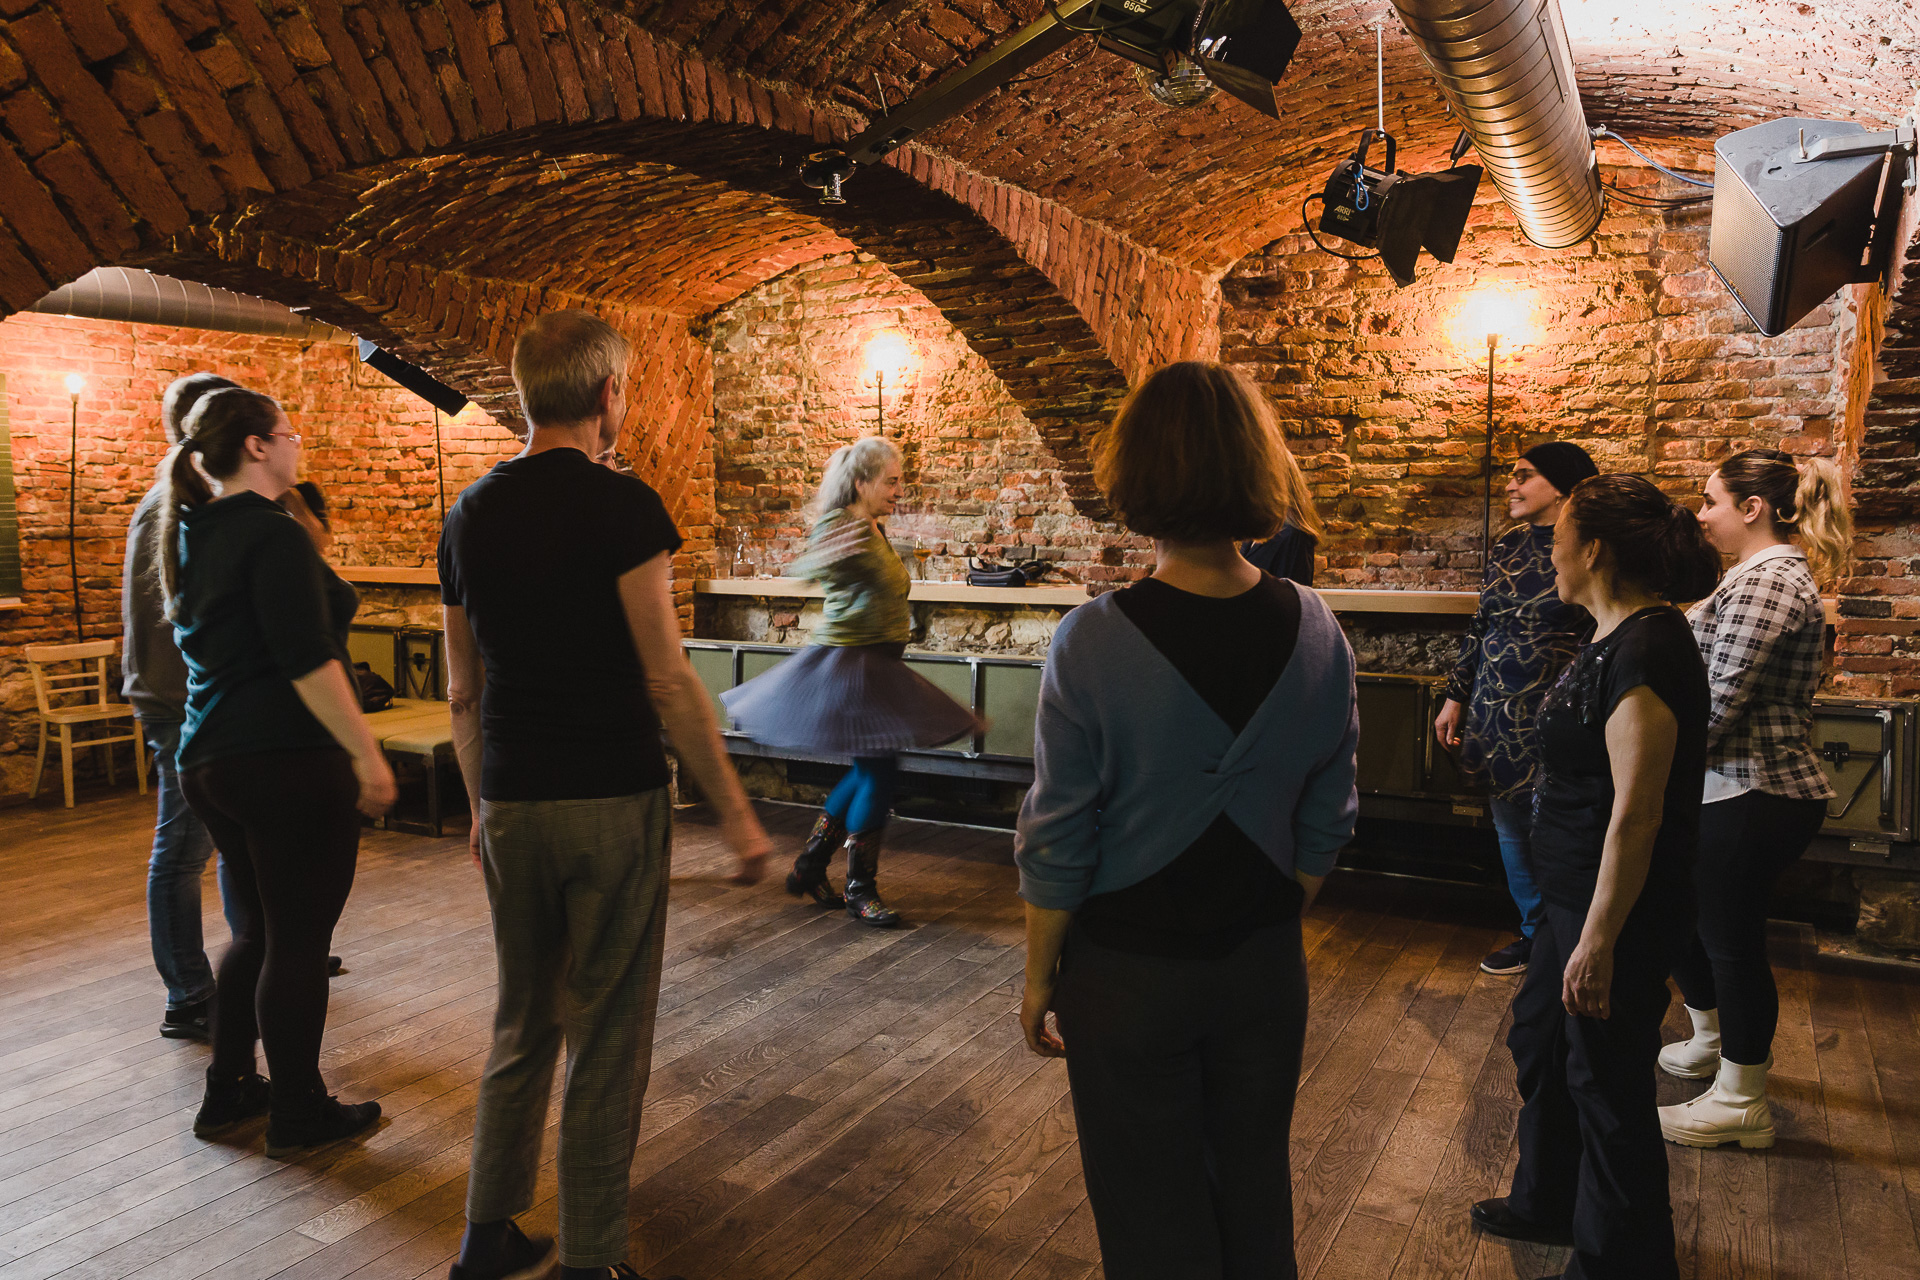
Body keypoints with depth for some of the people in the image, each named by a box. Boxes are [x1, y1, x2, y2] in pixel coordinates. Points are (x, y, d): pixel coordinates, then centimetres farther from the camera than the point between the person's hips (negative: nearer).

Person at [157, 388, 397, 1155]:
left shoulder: (194, 535, 15)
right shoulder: (272, 534, -15)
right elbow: (308, 659, -22)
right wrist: (366, 753, -20)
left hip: (211, 759, 10)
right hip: (287, 757, -10)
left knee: (257, 931, 20)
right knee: (298, 941, 2)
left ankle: (226, 1092, 30)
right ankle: (298, 1114, 14)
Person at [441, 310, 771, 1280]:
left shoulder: (469, 514, 7)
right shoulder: (620, 506, -12)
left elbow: (462, 690, 12)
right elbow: (667, 680, -16)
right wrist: (735, 811, -10)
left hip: (511, 806, 6)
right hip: (610, 802, -6)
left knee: (521, 1025, 20)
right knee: (606, 1039, 6)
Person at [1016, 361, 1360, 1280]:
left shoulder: (1092, 642, -20)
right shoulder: (1316, 633, -8)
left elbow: (1059, 841, -14)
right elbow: (1326, 824, 2)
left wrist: (1040, 973, 1)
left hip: (1129, 973, -3)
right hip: (1265, 966, 4)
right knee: (1255, 1193, 23)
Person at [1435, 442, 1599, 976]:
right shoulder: (1509, 546, 9)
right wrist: (1456, 697, 15)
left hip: (1553, 715, -6)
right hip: (1496, 711, 7)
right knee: (1510, 827, 15)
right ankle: (1533, 933, 32)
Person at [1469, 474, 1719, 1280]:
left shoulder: (1646, 651, -24)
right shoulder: (1618, 639, 7)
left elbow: (1637, 813, -26)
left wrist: (1598, 941, -24)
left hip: (1619, 911, -10)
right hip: (1574, 897, 10)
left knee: (1608, 1088, 7)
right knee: (1538, 1041, 24)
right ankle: (1548, 1204, 45)